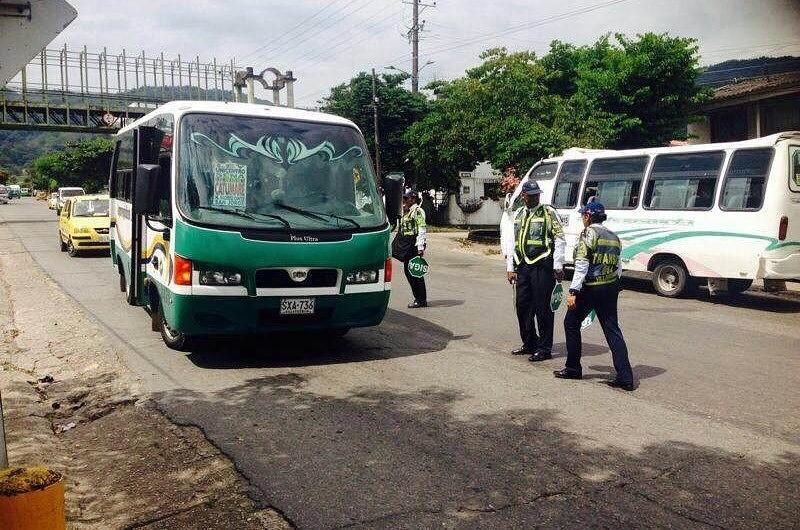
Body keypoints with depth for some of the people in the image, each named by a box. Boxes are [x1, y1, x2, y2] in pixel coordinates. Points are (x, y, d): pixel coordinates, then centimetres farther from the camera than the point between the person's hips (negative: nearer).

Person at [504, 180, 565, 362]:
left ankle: (544, 348, 7)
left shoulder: (549, 213, 0)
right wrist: (510, 268, 13)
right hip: (522, 266, 6)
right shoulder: (517, 215, 15)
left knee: (542, 307, -3)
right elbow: (511, 243, 18)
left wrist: (558, 266, -8)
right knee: (522, 306, 9)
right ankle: (529, 343, 25)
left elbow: (559, 240, -3)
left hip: (542, 266, -6)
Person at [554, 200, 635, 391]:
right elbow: (618, 267, 15)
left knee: (571, 323, 12)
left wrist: (573, 291, -18)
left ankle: (573, 368, 20)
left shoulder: (589, 233, -10)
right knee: (612, 330, 7)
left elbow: (582, 265, -17)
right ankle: (625, 377, 1)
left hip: (590, 288, -7)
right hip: (611, 287, 7)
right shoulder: (613, 236, 13)